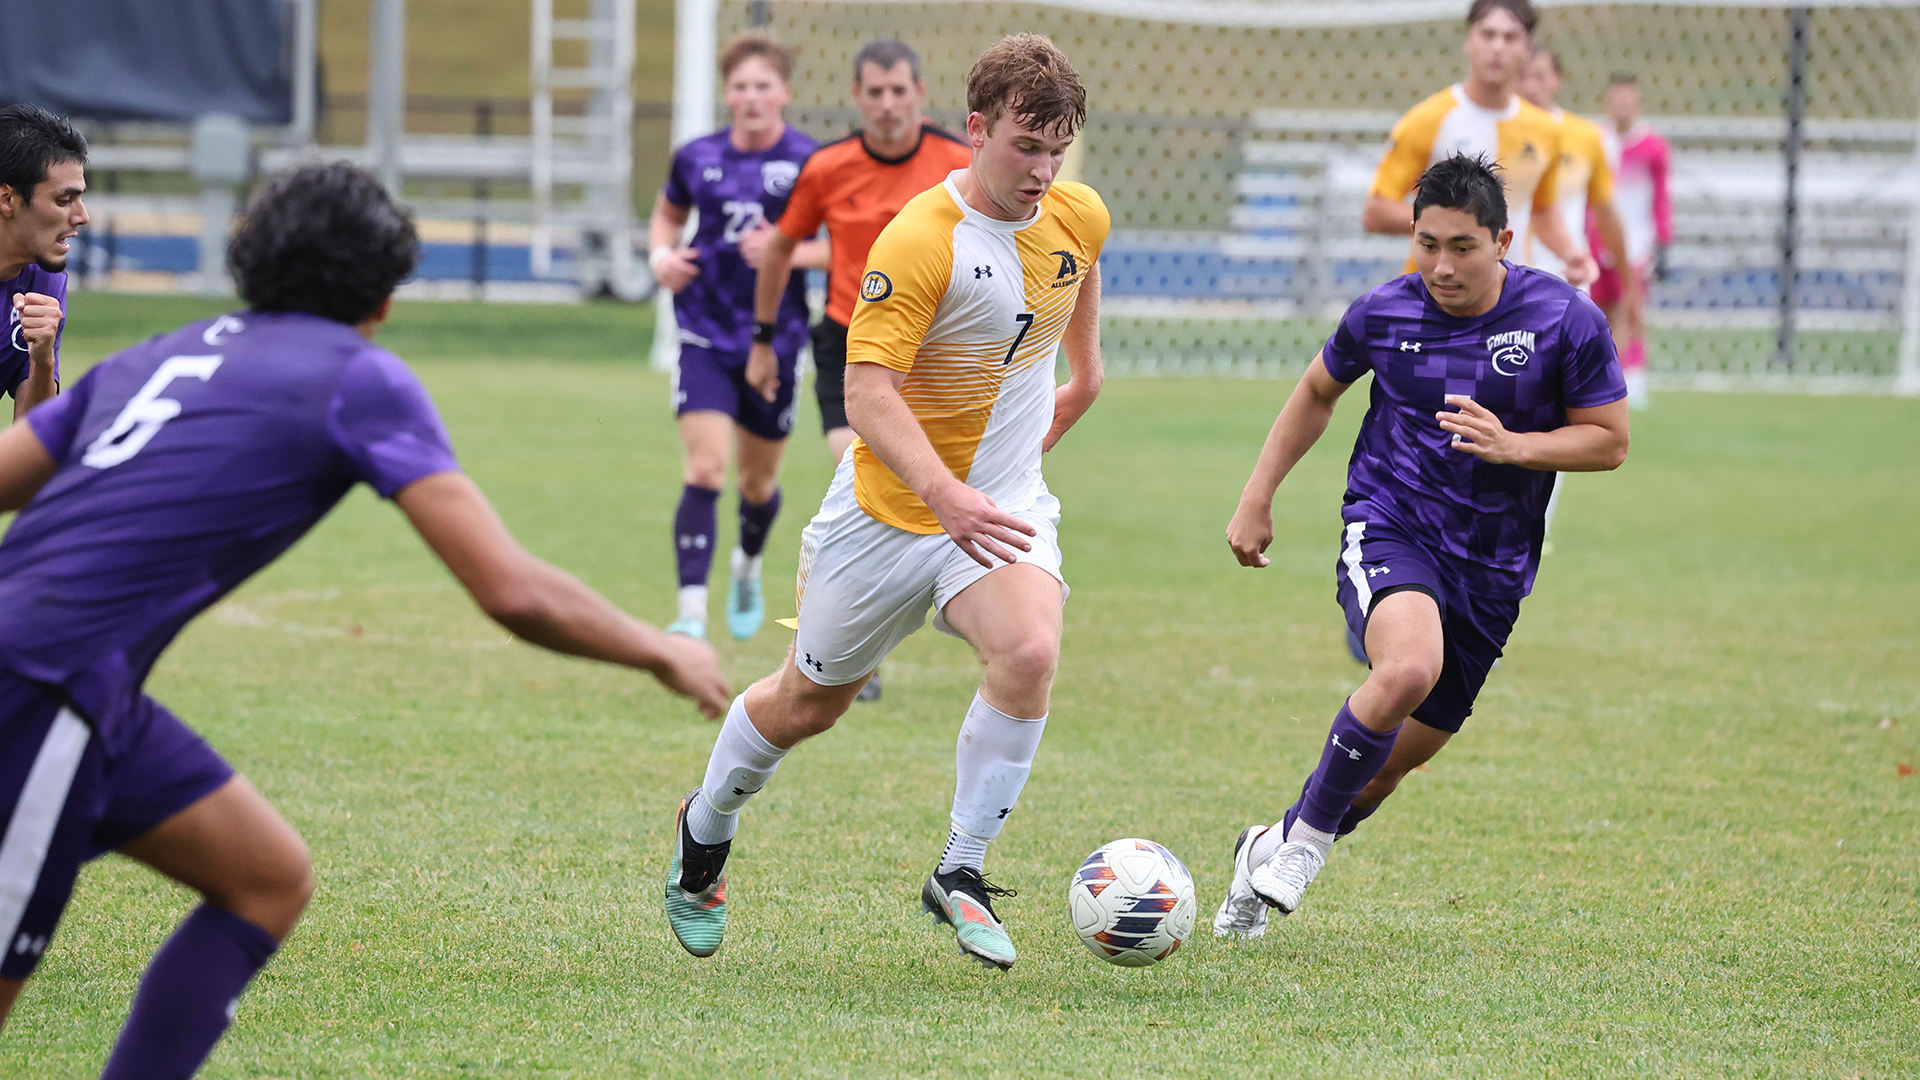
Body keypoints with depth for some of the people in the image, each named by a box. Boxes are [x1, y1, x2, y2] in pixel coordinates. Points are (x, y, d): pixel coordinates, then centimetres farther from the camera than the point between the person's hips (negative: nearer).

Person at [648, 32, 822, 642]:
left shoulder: (809, 162, -8)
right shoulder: (698, 158, 2)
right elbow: (668, 212, 21)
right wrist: (662, 254, 1)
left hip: (776, 339, 0)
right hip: (706, 337, 0)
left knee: (759, 480, 16)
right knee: (705, 470, -15)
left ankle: (748, 567, 48)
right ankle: (692, 613, -19)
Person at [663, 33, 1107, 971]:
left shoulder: (1079, 219, -4)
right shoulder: (918, 241, -24)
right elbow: (867, 394, -30)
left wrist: (1081, 374, 31)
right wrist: (947, 496, -43)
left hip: (1005, 505, 3)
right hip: (889, 506, -3)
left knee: (1029, 652, -26)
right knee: (809, 701, 13)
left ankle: (960, 874, -12)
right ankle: (704, 833, 43)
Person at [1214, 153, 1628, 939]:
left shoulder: (1565, 322, -8)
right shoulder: (1383, 314, -3)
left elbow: (1609, 440, -2)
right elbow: (1317, 391, 16)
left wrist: (1513, 445, -19)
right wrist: (1257, 498, 14)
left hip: (1491, 569, 2)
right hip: (1388, 529, -2)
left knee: (1400, 756, 8)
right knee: (1409, 669, -33)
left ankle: (1274, 847, 34)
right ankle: (1309, 833, -13)